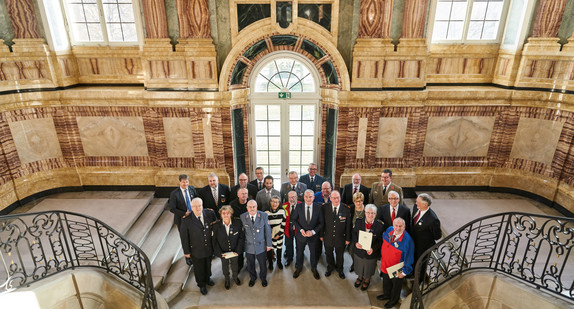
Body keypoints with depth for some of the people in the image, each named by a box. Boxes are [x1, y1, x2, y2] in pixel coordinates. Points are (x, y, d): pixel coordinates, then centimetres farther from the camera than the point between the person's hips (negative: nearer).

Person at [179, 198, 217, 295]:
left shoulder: (209, 213, -15)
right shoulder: (186, 220, -23)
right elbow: (184, 237, -14)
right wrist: (186, 251, -8)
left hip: (209, 248, 3)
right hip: (196, 250, -3)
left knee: (208, 265, 27)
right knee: (199, 268, 20)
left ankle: (207, 279, 56)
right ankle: (201, 285, 46)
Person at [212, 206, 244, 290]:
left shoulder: (237, 223, -18)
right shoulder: (216, 225, -18)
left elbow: (241, 237, -11)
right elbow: (214, 240, -10)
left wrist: (238, 251, -16)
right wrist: (220, 252, -15)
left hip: (235, 251, 0)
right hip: (223, 252, 0)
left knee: (235, 265, 23)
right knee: (225, 266, 23)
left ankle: (235, 277, 54)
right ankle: (227, 280, 51)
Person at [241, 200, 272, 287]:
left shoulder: (264, 215, -13)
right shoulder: (242, 217, -12)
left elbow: (267, 230, -6)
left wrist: (269, 244, -2)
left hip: (261, 246, 0)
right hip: (248, 246, 1)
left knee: (262, 264, 17)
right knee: (250, 265, 19)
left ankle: (263, 278, 45)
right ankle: (252, 278, 48)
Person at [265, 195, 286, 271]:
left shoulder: (282, 211, -10)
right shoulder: (266, 213, -14)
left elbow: (283, 223, -4)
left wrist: (279, 233, -6)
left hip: (279, 233, 2)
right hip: (269, 235, -1)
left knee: (279, 247, 18)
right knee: (269, 248, 8)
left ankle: (279, 261, 43)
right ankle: (270, 263, 35)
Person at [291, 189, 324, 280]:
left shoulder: (318, 208, -13)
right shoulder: (298, 207, -13)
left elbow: (321, 223, -7)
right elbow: (293, 219, -4)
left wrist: (313, 231, -20)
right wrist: (301, 229, -15)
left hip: (313, 235, 0)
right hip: (301, 235, 0)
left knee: (313, 253, 20)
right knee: (299, 252, 19)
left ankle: (314, 269, 46)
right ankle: (298, 268, 45)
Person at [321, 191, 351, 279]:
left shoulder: (346, 209, -17)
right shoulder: (324, 208, -15)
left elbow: (348, 225, -9)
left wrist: (348, 238, -4)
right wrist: (321, 235, -1)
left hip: (340, 238, 0)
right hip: (328, 237, 1)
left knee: (340, 255, 23)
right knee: (328, 254, 23)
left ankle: (339, 269, 51)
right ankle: (330, 267, 52)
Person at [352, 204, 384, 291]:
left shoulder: (380, 225, -19)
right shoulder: (358, 221, -13)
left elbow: (380, 240, -12)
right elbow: (354, 233, -2)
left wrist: (373, 249, -25)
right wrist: (356, 243, -19)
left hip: (371, 252, -2)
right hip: (359, 250, 2)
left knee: (369, 267, 23)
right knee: (359, 265, 26)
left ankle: (367, 280, 53)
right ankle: (360, 277, 57)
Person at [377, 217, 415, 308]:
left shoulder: (407, 240, -33)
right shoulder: (389, 230, -16)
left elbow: (409, 258, -23)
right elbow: (383, 241, 5)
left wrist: (404, 272, -15)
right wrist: (382, 255, 12)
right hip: (385, 265, 5)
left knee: (396, 284, 24)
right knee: (386, 281, 30)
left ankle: (394, 300, 51)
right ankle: (386, 294, 59)